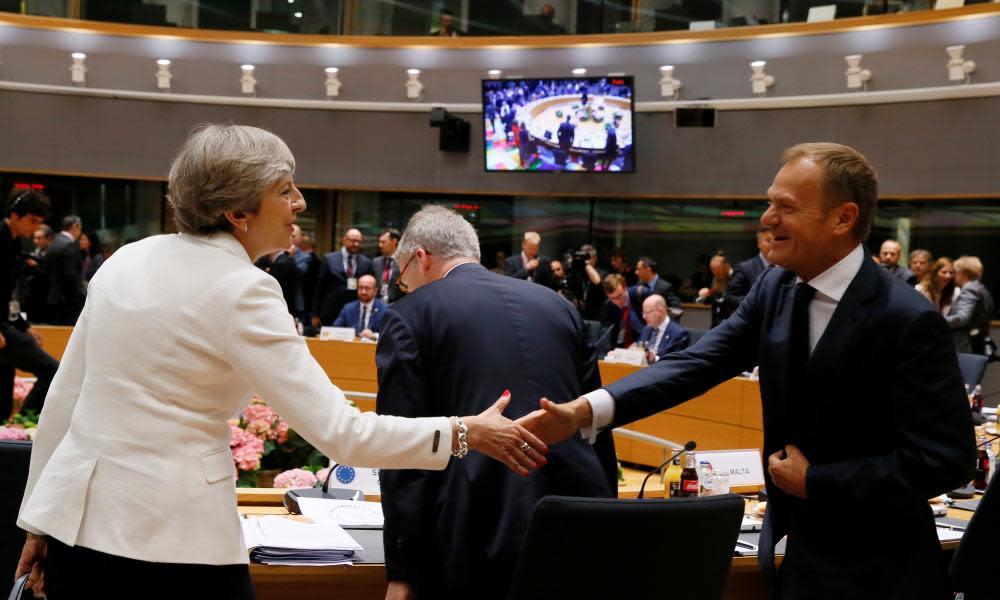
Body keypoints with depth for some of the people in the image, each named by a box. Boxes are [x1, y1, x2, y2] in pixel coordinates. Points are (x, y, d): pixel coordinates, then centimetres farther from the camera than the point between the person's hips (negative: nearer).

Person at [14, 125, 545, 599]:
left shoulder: (127, 260, 7)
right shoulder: (241, 292, -13)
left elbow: (62, 399, 11)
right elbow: (337, 430, -17)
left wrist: (39, 522, 19)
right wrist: (465, 433, -10)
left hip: (74, 518, 7)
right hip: (171, 540, -7)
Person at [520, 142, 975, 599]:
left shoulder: (908, 321, -21)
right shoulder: (775, 288, -1)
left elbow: (944, 461, -23)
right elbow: (699, 363, -8)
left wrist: (814, 482, -17)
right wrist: (584, 411, -21)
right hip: (794, 547, 6)